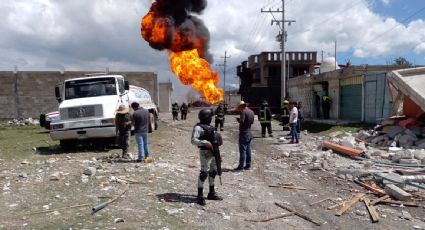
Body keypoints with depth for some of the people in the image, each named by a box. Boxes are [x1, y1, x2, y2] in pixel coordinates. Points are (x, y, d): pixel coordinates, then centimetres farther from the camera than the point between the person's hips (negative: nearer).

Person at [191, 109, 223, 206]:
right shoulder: (198, 127, -13)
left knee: (213, 172, 16)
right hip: (205, 153, -9)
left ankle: (211, 193, 29)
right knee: (204, 173, -7)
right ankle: (200, 196, 2)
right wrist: (204, 143, -32)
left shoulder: (209, 127, 15)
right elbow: (193, 140, -21)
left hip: (213, 152, 9)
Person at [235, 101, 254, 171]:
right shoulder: (251, 112, 10)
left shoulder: (243, 112, -15)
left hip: (243, 133, -8)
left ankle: (241, 166, -4)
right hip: (249, 133, 8)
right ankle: (248, 165, 16)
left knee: (242, 150, -6)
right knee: (248, 150, 12)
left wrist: (238, 119, -4)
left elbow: (241, 121, -23)